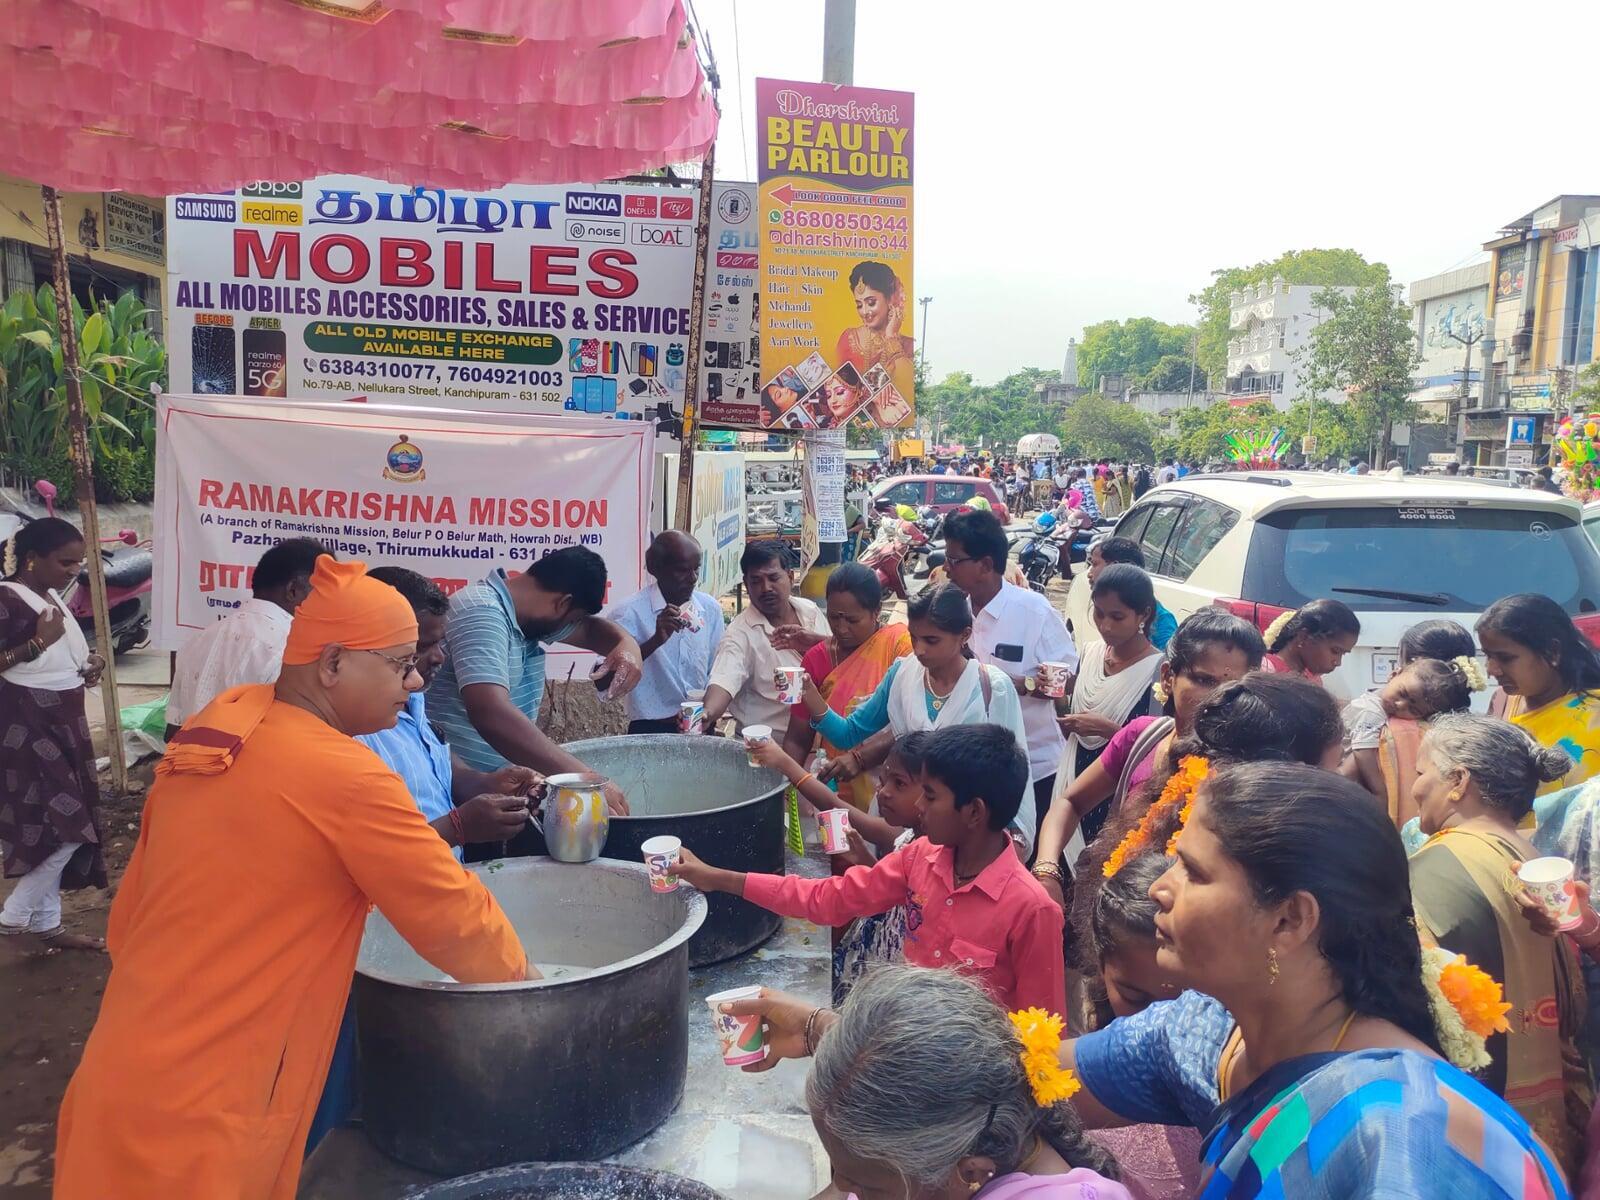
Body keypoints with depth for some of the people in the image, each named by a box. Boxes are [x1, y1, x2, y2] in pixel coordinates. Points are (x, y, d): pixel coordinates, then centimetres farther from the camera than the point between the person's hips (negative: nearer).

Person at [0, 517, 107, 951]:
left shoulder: (53, 597, 10)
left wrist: (88, 663, 4)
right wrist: (38, 641, -25)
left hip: (63, 723, 9)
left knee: (62, 825, 12)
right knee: (65, 825, -10)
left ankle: (46, 923, 22)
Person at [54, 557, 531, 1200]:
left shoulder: (211, 735, 2)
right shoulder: (346, 779, -21)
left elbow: (130, 914, 10)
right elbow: (454, 917, -10)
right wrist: (523, 975, 7)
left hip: (124, 1074, 8)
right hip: (197, 1120, -8)